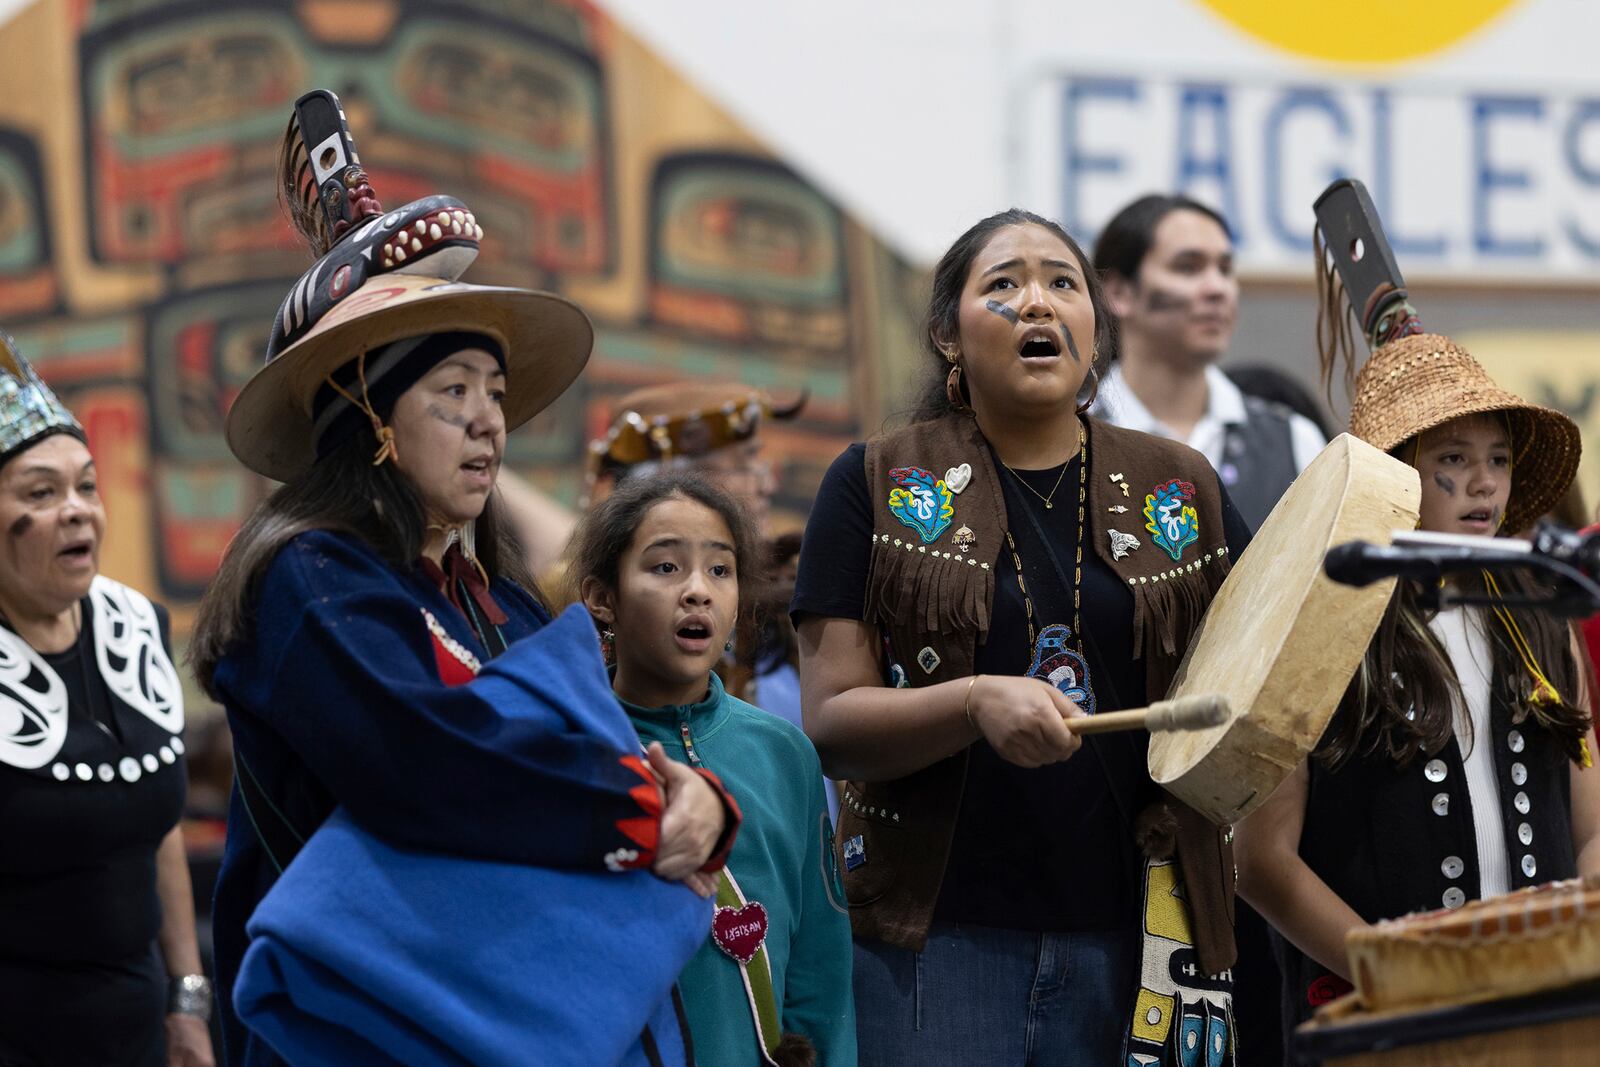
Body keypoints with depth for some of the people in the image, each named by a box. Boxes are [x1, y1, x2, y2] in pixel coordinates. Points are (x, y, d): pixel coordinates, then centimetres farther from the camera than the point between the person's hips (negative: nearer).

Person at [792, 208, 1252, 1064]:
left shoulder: (1181, 491, 12)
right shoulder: (877, 487, 5)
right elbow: (829, 725, -2)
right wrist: (974, 703, -19)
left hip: (1133, 941, 2)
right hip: (935, 945, -2)